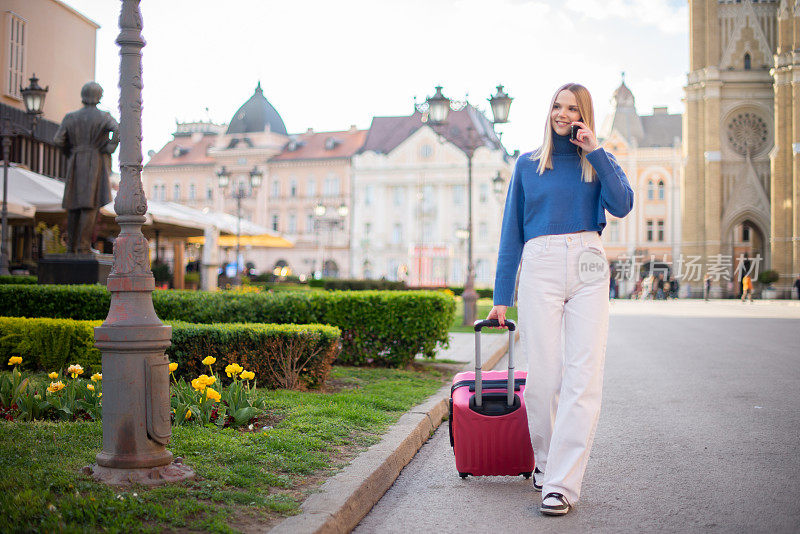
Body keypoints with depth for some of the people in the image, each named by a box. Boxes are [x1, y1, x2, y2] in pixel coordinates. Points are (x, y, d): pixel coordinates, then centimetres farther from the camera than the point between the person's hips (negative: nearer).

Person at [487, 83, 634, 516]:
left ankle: (562, 484, -11)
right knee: (542, 376, -5)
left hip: (588, 270, 0)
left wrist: (595, 152, -4)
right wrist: (502, 296, 10)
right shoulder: (527, 164, 15)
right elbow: (511, 232, 15)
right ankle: (544, 461, 18)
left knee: (583, 378, -10)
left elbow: (621, 206, -4)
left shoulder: (598, 161, 15)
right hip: (540, 268, 0)